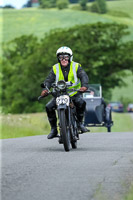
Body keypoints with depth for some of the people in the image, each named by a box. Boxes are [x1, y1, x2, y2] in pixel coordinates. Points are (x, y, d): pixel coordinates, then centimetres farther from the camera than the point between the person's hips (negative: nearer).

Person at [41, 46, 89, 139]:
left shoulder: (76, 66, -3)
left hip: (74, 93, -2)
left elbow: (84, 76, -17)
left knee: (81, 103, -32)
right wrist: (45, 89, -30)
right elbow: (49, 80, -8)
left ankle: (80, 123, -9)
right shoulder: (55, 68, 2)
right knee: (49, 107, -18)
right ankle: (54, 129, -3)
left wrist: (84, 86, -39)